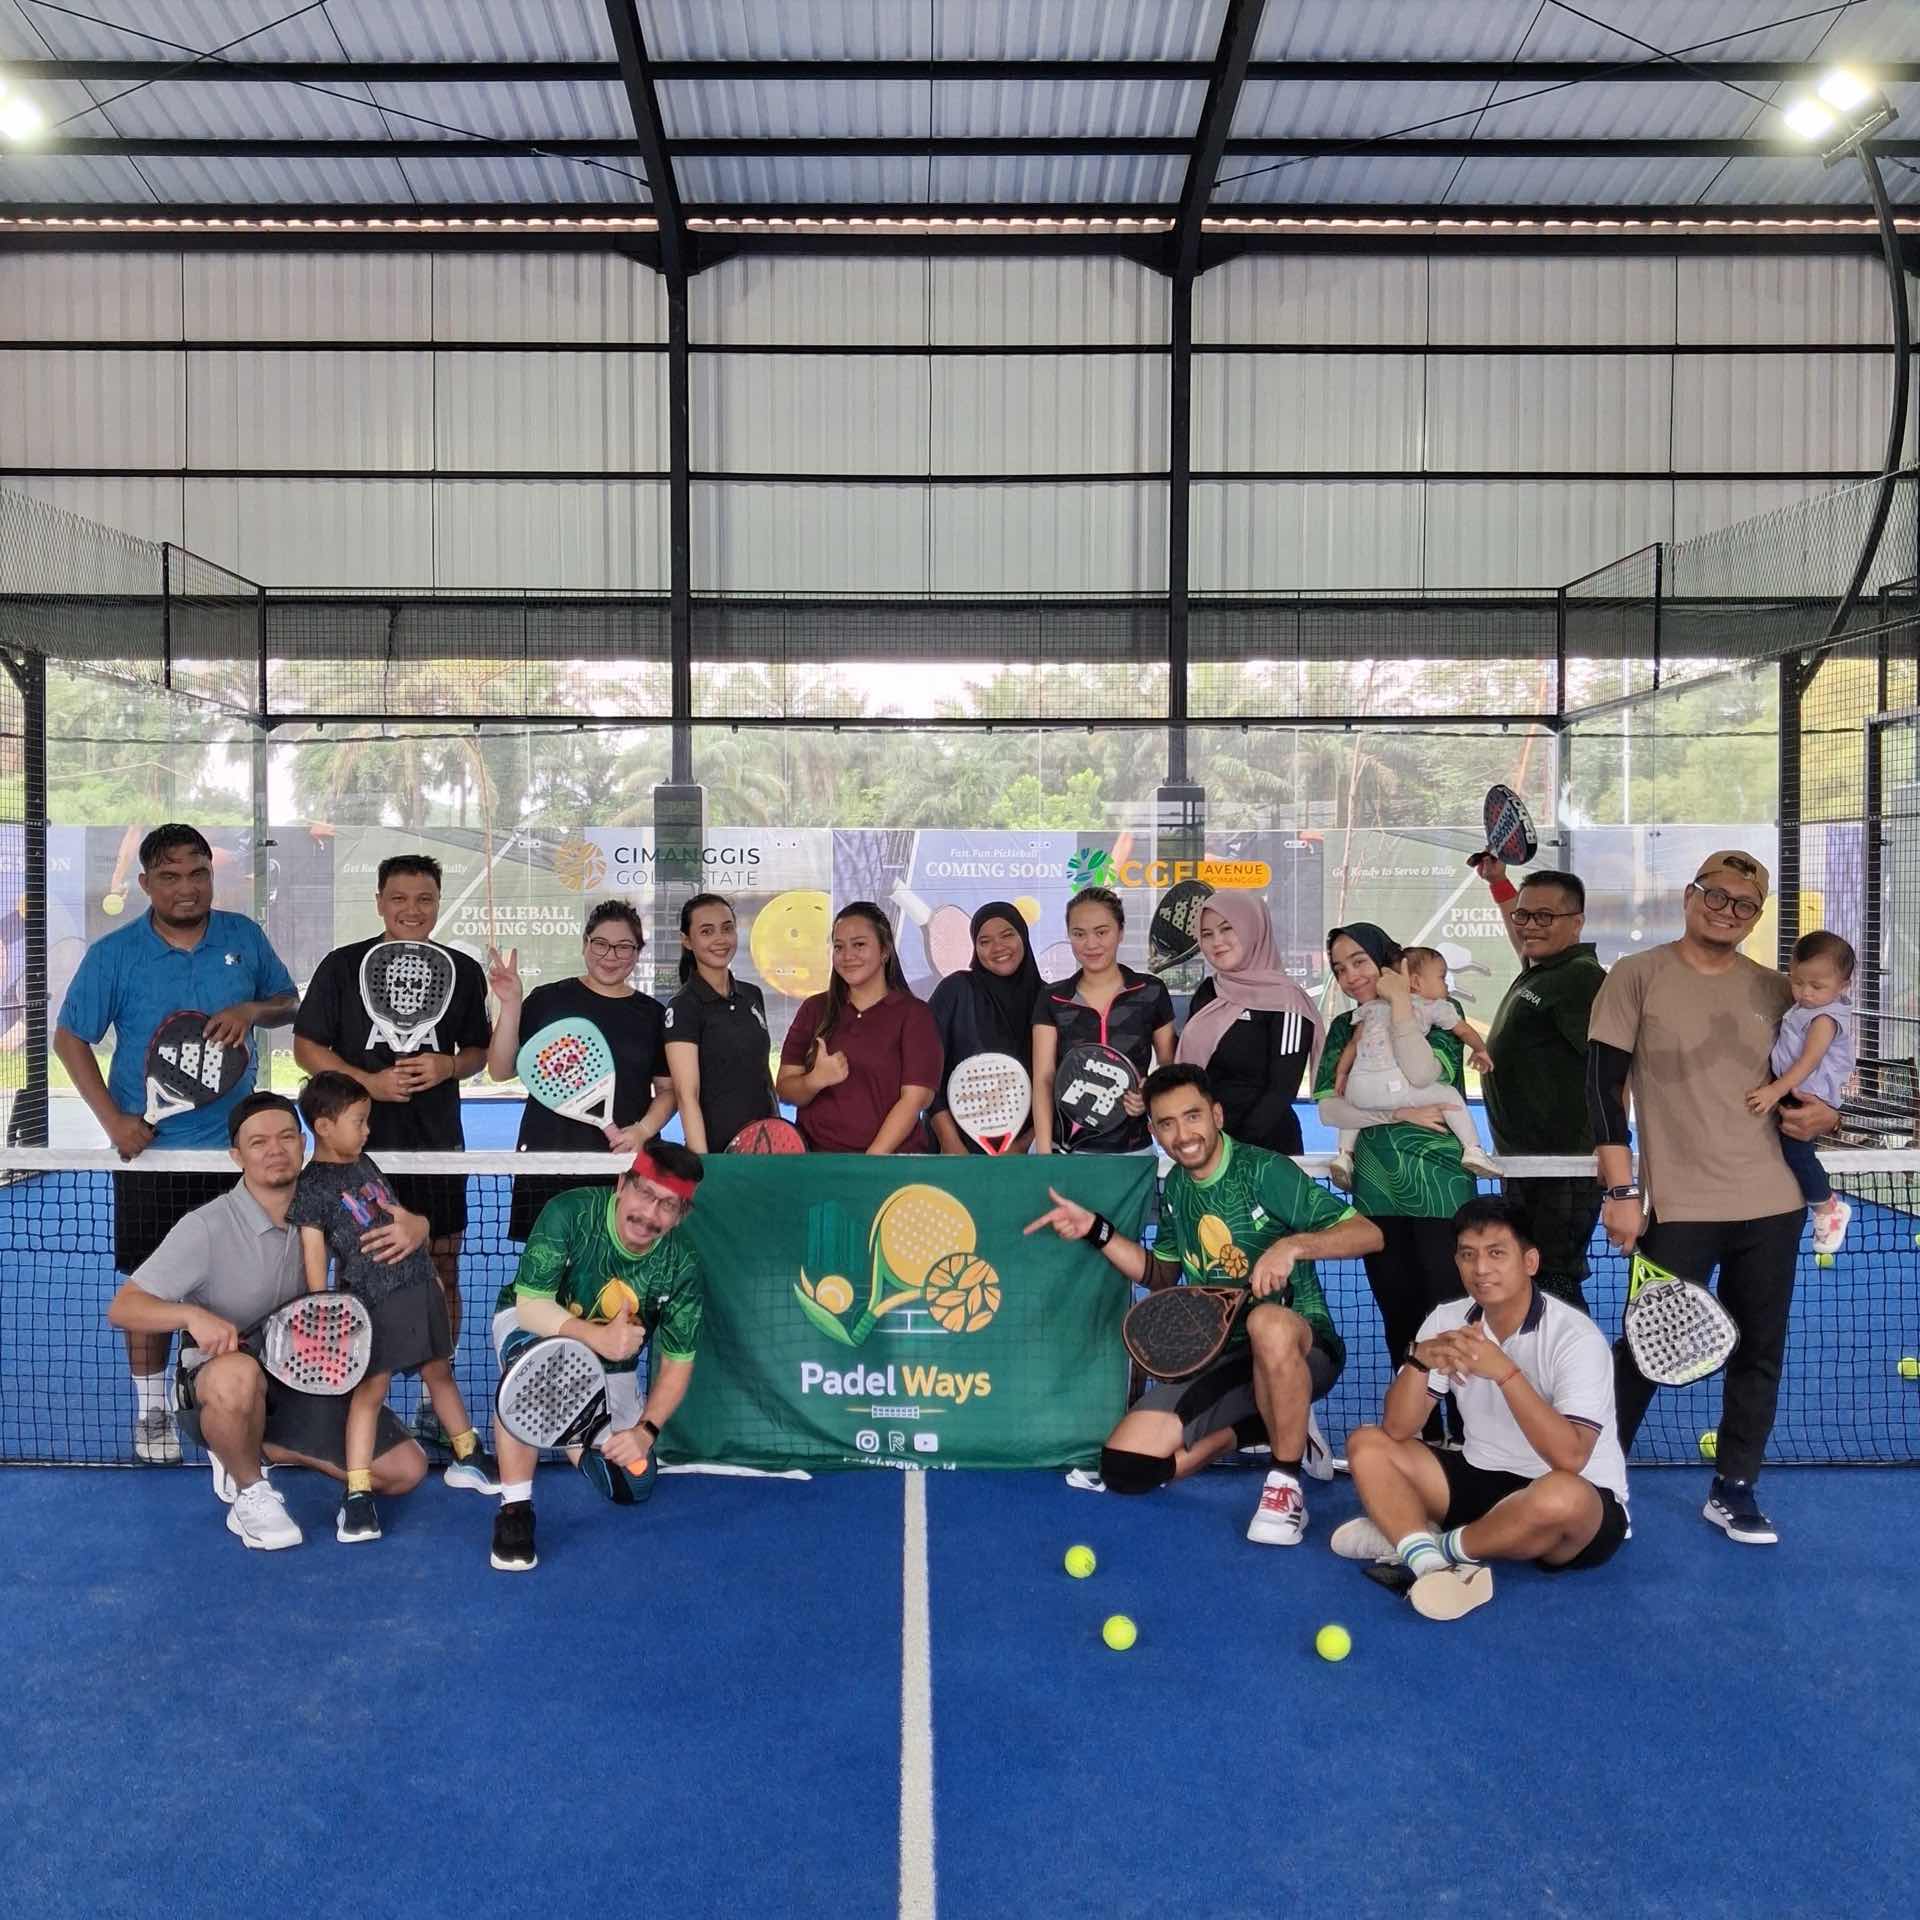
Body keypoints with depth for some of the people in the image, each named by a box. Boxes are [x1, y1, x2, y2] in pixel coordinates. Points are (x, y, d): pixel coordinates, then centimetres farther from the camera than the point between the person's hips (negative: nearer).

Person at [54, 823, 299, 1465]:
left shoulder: (245, 937, 1)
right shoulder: (114, 954, -6)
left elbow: (289, 1003, 11)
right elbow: (69, 1038, -1)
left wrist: (252, 1009, -13)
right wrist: (114, 1121, -10)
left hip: (234, 1145, 2)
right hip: (150, 1147, -2)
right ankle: (150, 1408, 22)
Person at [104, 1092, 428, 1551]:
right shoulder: (206, 1227, -18)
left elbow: (408, 1222, 4)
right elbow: (122, 1308, -17)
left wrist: (414, 1227, -22)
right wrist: (192, 1315, -37)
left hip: (303, 1379, 5)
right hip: (218, 1387, -4)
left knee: (406, 1470, -5)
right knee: (238, 1375, -42)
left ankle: (264, 1449, 14)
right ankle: (250, 1493, -11)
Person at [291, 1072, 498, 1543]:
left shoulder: (364, 1163, 13)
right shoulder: (311, 1186, -9)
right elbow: (313, 1257, -12)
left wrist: (430, 1275, 22)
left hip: (420, 1287, 7)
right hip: (374, 1301, -7)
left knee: (439, 1372, 18)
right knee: (370, 1389, -7)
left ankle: (468, 1459, 32)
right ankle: (357, 1496, -2)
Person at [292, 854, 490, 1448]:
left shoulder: (464, 971, 5)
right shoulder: (342, 966, -1)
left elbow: (479, 1052, 13)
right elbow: (306, 1047, 0)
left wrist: (447, 1066, -9)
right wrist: (369, 1082, -13)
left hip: (438, 1145, 2)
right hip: (359, 1145, -2)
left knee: (441, 1272, 6)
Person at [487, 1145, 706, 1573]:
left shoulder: (681, 1267, -22)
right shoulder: (570, 1213, -31)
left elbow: (677, 1363, -13)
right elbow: (531, 1306, -32)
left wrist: (645, 1431, -27)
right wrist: (595, 1336, -49)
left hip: (609, 1366, 3)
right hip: (531, 1323, -3)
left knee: (632, 1488, -2)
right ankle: (515, 1508, -26)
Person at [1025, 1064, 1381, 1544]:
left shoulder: (1264, 1170, -12)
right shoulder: (1176, 1187, 8)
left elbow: (1368, 1234, -17)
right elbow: (1161, 1275, 21)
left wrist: (1294, 1244, -33)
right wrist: (1096, 1231, 9)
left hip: (1301, 1348, -6)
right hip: (1215, 1359, 6)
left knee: (1268, 1322, -43)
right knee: (1125, 1469, -12)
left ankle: (1286, 1485, -20)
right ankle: (1265, 1426, 10)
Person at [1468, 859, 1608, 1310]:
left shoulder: (1582, 978, -15)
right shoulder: (1535, 970, 13)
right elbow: (1524, 939, 37)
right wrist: (1497, 881, 41)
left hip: (1562, 1174, -10)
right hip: (1524, 1165, 10)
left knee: (1553, 1285, -10)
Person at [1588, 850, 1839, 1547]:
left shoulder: (1774, 990, 8)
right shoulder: (1637, 975, -4)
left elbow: (1810, 1076, 21)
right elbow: (1603, 1086, -7)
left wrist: (1825, 1114, -3)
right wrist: (1621, 1190, -13)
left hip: (1772, 1204, 4)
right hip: (1679, 1206, -4)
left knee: (1759, 1352, 10)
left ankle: (1734, 1490, 26)